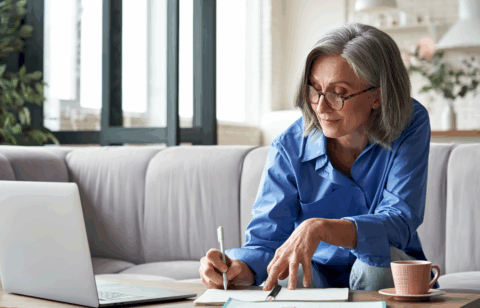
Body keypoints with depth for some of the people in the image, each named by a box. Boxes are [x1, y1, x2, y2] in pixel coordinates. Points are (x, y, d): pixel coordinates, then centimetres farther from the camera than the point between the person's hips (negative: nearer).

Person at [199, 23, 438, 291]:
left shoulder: (411, 126, -17)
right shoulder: (290, 148, -15)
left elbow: (399, 222, -27)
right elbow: (265, 239, -16)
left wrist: (320, 228, -44)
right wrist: (238, 269, -40)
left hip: (387, 275, 1)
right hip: (318, 273, -1)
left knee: (379, 259, -33)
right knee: (286, 279, -34)